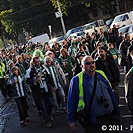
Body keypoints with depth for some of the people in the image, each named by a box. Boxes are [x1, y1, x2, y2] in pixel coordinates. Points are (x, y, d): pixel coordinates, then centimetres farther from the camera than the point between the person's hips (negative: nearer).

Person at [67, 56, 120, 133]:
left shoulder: (101, 74, 10)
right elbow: (72, 101, -3)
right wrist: (72, 120, -4)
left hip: (111, 117, 4)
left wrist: (116, 111, 14)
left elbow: (111, 93, 15)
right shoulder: (77, 80, -4)